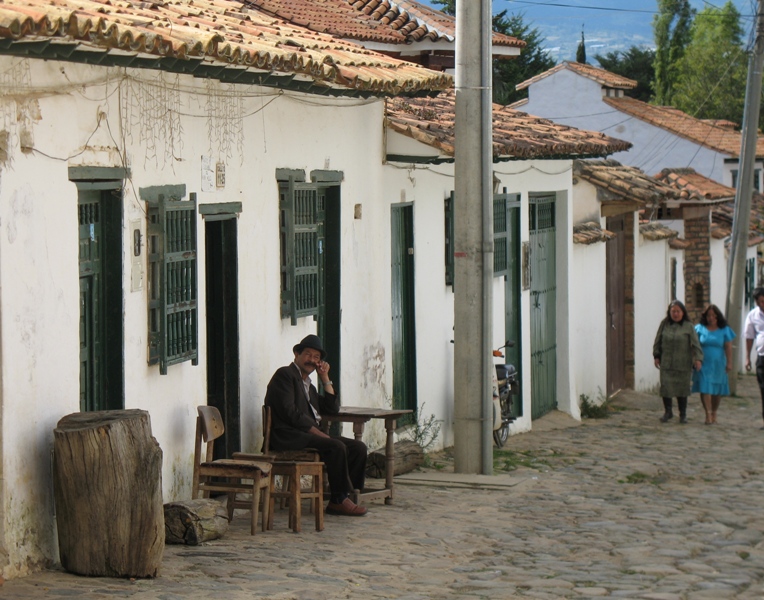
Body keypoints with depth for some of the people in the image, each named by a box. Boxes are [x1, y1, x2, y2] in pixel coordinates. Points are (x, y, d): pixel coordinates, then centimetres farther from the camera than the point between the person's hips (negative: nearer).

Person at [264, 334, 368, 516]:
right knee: (337, 447, -29)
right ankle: (338, 500, -19)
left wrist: (325, 378, 17)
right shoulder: (284, 375, -1)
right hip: (289, 436, -9)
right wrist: (317, 433, -18)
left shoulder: (309, 385, 28)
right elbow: (289, 412, -14)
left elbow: (332, 409, 21)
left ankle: (345, 496, -7)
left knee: (358, 447, -5)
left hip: (311, 433, 9)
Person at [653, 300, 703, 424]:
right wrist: (656, 356, 7)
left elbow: (695, 344, -4)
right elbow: (658, 341, 12)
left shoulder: (689, 327, 0)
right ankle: (668, 411, 15)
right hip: (666, 363, 1)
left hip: (683, 364, -1)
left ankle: (683, 414, 17)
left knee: (682, 389, 4)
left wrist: (698, 358, -13)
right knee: (665, 387, -3)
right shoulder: (664, 325, 6)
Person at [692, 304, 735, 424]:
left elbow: (728, 347, 1)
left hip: (718, 365, 1)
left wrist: (729, 363, -5)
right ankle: (708, 414, -9)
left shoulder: (724, 330, 3)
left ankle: (714, 413, 22)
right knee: (705, 389, -9)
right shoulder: (700, 328, 1)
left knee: (717, 391, 7)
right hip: (704, 364, -1)